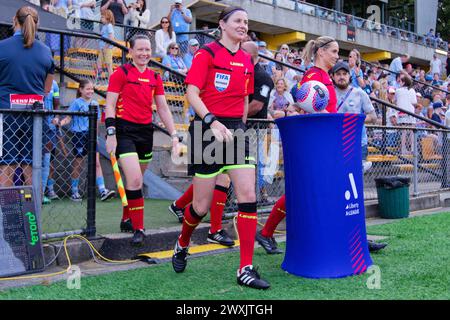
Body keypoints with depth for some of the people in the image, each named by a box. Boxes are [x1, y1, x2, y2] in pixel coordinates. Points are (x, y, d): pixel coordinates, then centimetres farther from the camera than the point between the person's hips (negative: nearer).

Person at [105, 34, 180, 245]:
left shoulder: (155, 78, 12)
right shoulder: (121, 73, -3)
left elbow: (163, 109, 14)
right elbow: (110, 105, -6)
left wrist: (174, 135, 7)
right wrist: (111, 133, -15)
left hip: (145, 131, 5)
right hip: (125, 130, -5)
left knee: (135, 180, 13)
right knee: (135, 180, -16)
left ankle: (126, 220, 31)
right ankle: (138, 229, -7)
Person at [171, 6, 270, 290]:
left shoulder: (247, 60, 13)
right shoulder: (207, 54, -3)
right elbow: (192, 94, -12)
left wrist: (240, 126, 16)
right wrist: (213, 122, -23)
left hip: (236, 129, 5)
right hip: (208, 129, -5)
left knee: (248, 195, -9)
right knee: (202, 206, 1)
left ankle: (246, 269, -3)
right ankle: (182, 245, 33)